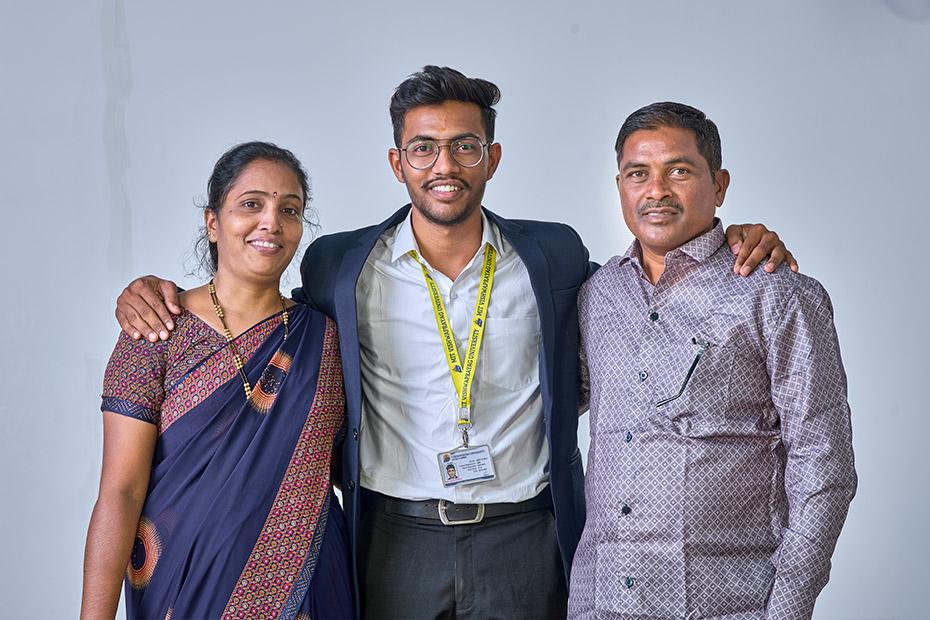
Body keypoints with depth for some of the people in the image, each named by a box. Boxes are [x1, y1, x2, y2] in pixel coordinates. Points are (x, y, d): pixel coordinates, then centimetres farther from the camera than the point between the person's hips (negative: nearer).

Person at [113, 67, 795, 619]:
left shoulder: (553, 256, 4)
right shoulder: (341, 265, 2)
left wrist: (736, 245, 0)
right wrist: (152, 294, -1)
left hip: (525, 543, 1)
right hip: (396, 544, 0)